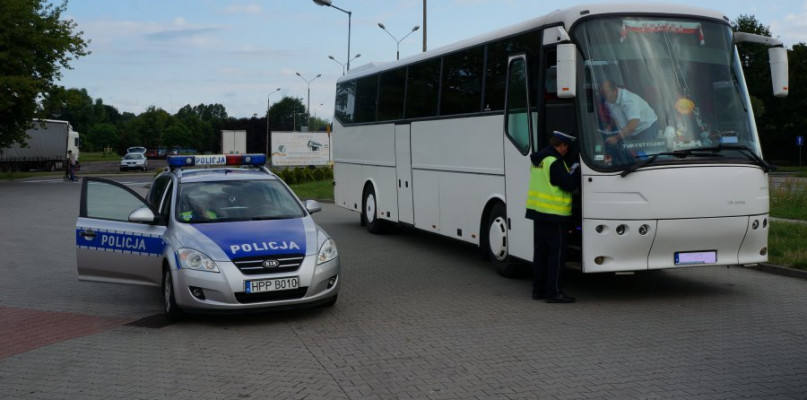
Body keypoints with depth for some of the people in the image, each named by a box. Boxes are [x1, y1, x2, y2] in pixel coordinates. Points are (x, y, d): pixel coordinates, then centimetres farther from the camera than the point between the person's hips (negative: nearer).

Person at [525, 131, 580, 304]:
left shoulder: (537, 160, 12)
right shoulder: (555, 162, -16)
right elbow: (569, 185, -18)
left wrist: (569, 173, 14)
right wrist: (576, 172, -2)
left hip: (537, 211, 9)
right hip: (554, 214, -9)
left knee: (541, 251, 13)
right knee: (557, 253, -4)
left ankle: (538, 289, 17)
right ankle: (554, 292, -4)